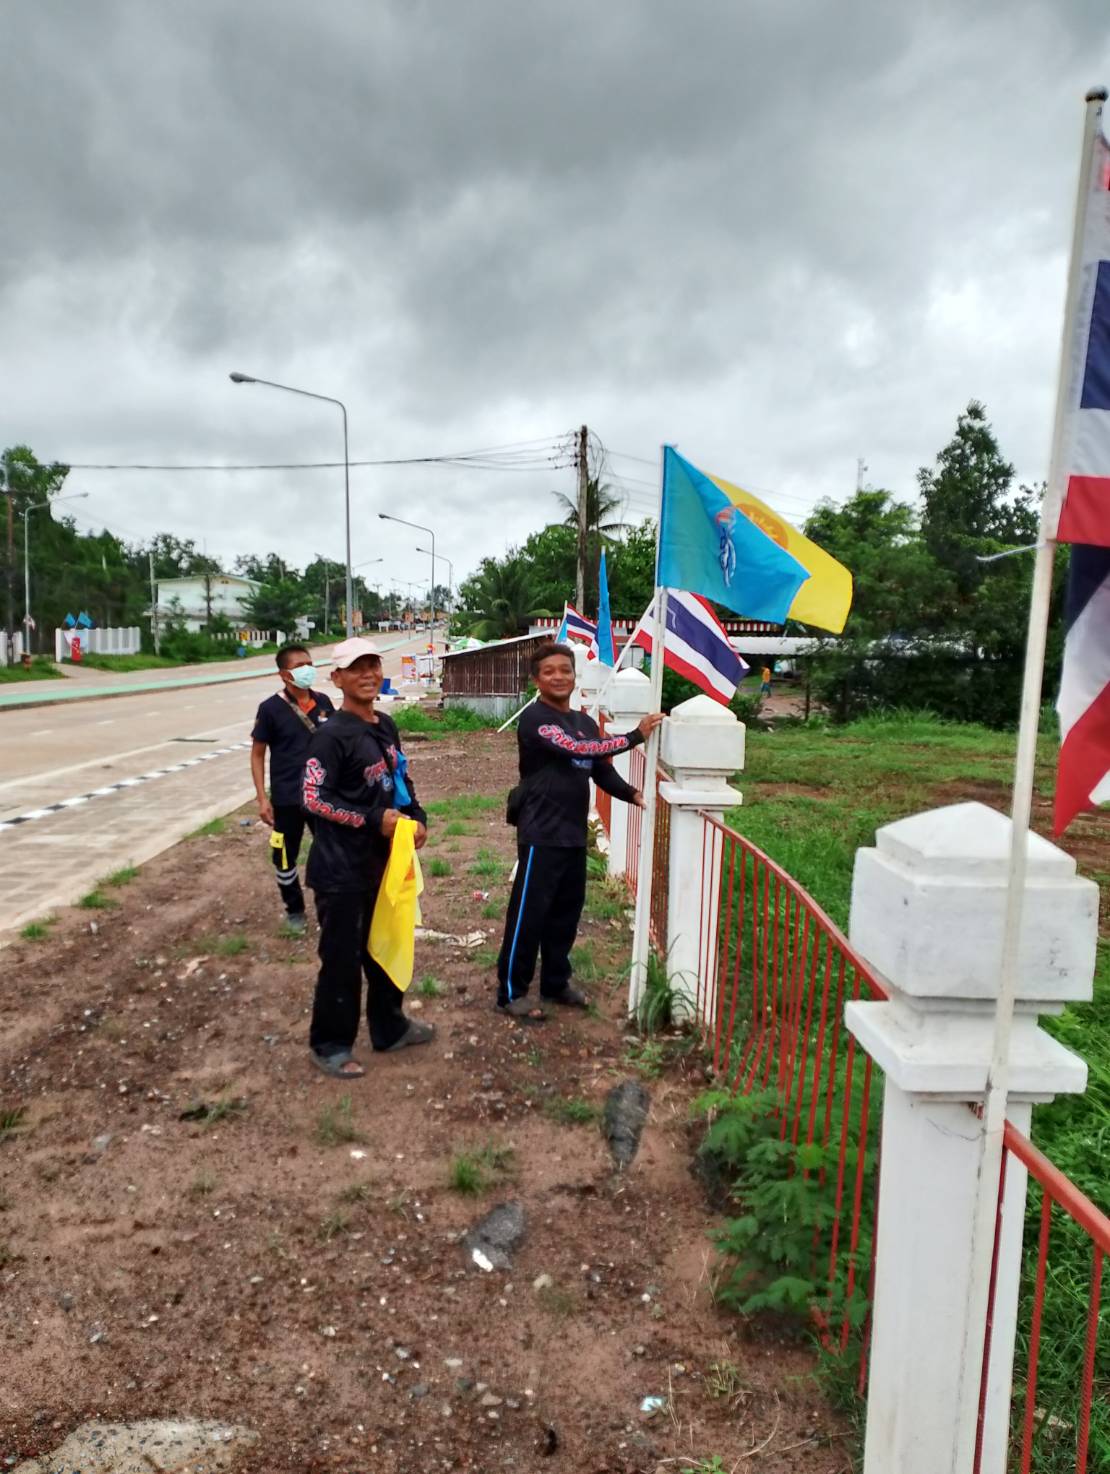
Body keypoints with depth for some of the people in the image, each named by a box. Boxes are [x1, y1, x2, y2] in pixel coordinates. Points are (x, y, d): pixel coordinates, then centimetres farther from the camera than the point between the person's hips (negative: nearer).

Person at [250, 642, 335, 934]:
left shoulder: (322, 702, 0)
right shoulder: (271, 709, -11)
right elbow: (257, 754, -6)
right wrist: (262, 798, -11)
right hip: (287, 798, -3)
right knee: (286, 857, 10)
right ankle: (294, 909, 31)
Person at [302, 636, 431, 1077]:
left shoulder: (386, 726, 7)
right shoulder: (332, 735, -17)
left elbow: (401, 779, 17)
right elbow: (313, 798, -19)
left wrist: (417, 817, 0)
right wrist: (374, 820, -20)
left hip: (382, 859, 8)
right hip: (341, 867, -8)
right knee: (342, 957, 3)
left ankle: (389, 1027, 39)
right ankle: (329, 1045, 20)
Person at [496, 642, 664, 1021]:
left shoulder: (585, 722, 13)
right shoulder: (535, 718, -13)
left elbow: (602, 770, 12)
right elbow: (576, 749, -25)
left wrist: (632, 794, -6)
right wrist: (635, 735, -22)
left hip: (574, 835, 8)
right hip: (541, 835, -8)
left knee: (566, 913, 16)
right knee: (528, 915, 0)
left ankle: (556, 983, 31)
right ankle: (511, 992, 13)